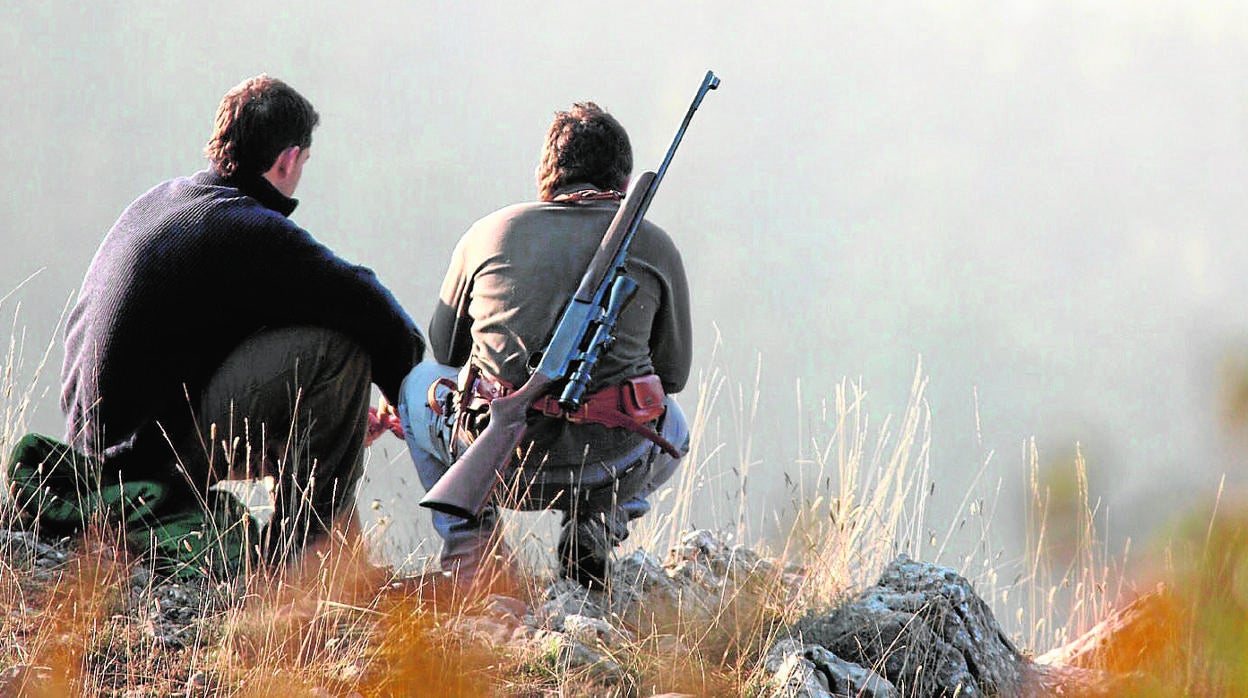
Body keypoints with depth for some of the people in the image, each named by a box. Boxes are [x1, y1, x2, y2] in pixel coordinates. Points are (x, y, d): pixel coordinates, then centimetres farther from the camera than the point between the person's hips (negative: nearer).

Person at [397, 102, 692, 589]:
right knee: (671, 427, 38)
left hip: (497, 464, 0)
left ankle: (470, 537, 14)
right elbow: (673, 372, 15)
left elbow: (445, 347, 19)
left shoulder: (487, 235, 5)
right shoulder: (655, 247, 5)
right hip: (611, 469, 1)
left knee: (419, 384, 33)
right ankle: (596, 524, 10)